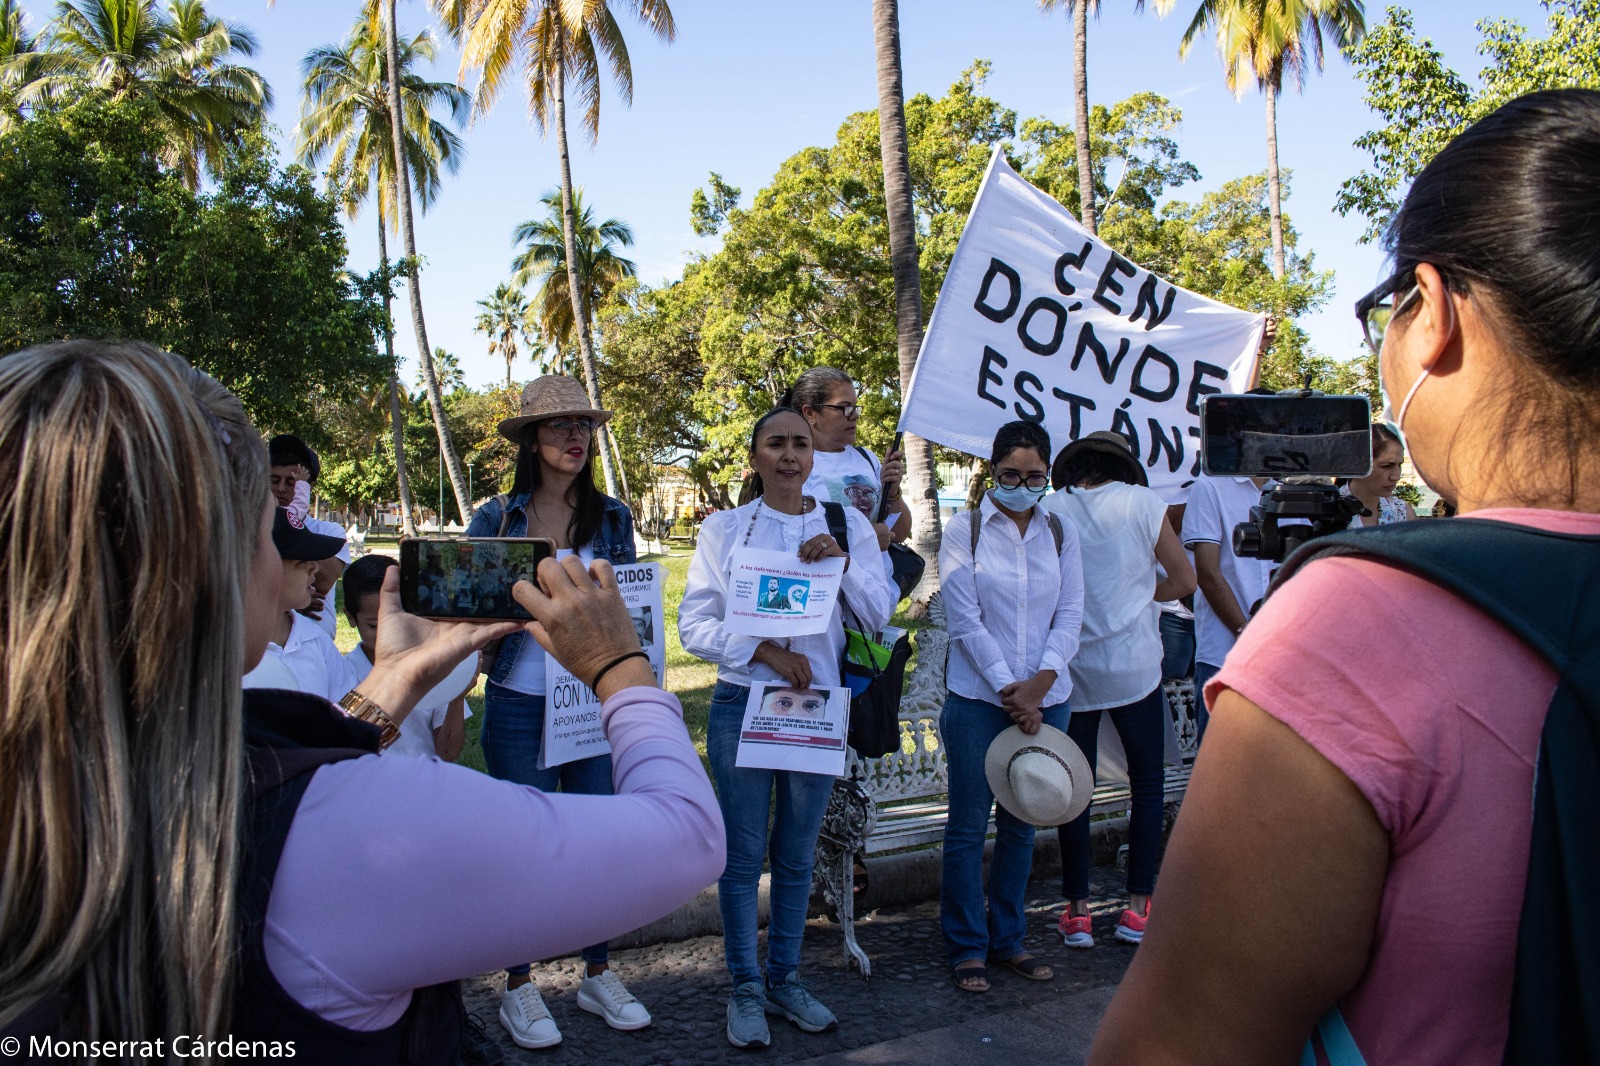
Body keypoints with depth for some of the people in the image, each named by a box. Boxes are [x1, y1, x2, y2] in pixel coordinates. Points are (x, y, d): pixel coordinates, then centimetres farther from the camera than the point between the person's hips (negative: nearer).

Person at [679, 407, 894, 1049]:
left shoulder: (847, 525, 6)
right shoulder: (724, 528, 1)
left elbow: (879, 615, 3)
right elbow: (694, 624, -3)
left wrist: (843, 562, -13)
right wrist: (765, 651, -16)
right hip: (742, 703, -2)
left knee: (797, 856, 12)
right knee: (743, 856, 3)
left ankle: (784, 981, 27)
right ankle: (745, 989, 17)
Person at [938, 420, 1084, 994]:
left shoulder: (1060, 533, 7)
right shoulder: (964, 530, -3)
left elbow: (1070, 615, 4)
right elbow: (965, 620, -8)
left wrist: (1040, 682, -10)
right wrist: (1009, 690, -12)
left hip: (1045, 699, 3)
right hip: (978, 697, -3)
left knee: (1020, 823, 12)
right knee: (969, 825, 2)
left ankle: (1008, 939, 25)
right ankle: (967, 946, 15)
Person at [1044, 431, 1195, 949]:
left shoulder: (1050, 509, -2)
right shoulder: (1142, 502, -4)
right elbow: (1184, 581, 2)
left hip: (1070, 668, 1)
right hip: (1133, 663, -1)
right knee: (1148, 783, 11)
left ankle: (1077, 910, 11)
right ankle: (1138, 907, 12)